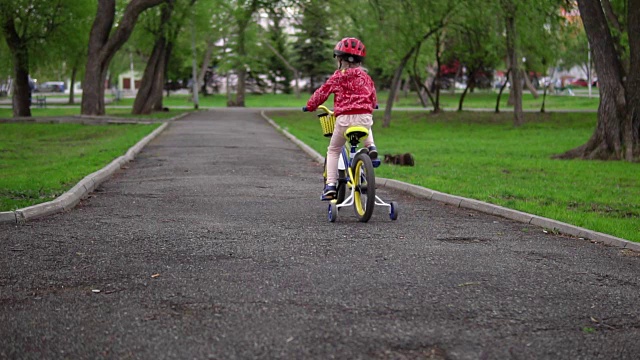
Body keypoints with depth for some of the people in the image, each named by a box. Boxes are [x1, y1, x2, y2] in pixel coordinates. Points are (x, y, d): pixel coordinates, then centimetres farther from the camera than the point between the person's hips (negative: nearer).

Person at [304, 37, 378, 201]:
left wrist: (310, 105, 24)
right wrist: (371, 106, 44)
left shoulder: (337, 77, 4)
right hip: (365, 116, 3)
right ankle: (370, 146, 14)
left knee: (333, 151, 15)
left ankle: (330, 185, 4)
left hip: (344, 118, -3)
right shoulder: (365, 76, 13)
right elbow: (373, 95, 22)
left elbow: (322, 92, 7)